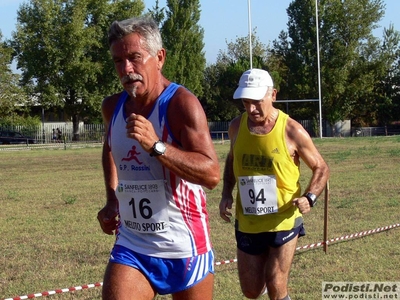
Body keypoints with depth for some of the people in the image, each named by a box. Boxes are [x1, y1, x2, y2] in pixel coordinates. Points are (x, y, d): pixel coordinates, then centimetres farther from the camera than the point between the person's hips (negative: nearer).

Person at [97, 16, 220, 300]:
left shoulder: (181, 104, -15)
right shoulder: (113, 107, 4)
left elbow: (212, 174, -25)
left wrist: (155, 146, -34)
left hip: (184, 247, -4)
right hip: (131, 247, 4)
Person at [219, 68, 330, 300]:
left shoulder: (291, 131, -14)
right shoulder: (237, 127, -2)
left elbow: (321, 169, -3)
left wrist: (309, 198, -21)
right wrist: (227, 194, 3)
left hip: (283, 222, -4)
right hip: (247, 224, 4)